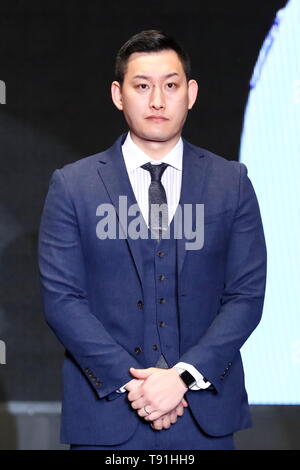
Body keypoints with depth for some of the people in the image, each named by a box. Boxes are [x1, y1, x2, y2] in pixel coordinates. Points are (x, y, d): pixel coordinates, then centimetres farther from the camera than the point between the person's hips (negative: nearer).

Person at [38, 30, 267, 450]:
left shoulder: (231, 182, 4)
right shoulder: (72, 186, 1)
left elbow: (247, 294, -1)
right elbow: (61, 298, -4)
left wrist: (185, 376, -13)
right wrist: (129, 381, -14)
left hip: (204, 411, 1)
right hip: (106, 413, -1)